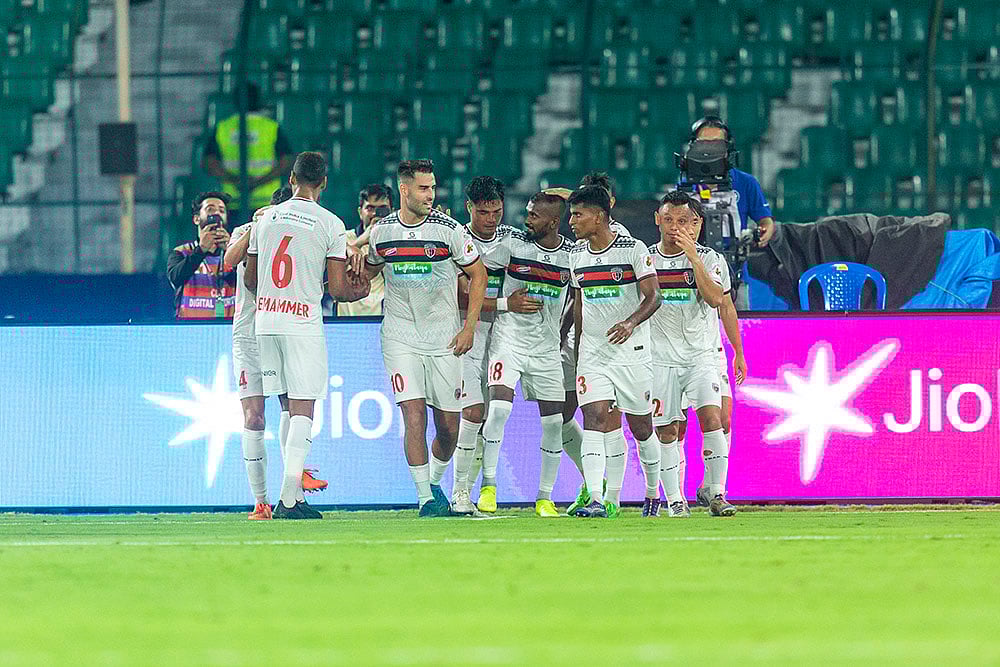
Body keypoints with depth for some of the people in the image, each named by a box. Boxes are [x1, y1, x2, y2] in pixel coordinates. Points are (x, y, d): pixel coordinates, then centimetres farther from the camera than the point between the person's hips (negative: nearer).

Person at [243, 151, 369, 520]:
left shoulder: (266, 219, 8)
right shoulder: (331, 224, -4)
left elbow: (249, 279, 17)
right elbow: (337, 288, -5)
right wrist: (358, 292, 18)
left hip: (266, 321, 4)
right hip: (304, 322, -4)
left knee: (289, 408, 14)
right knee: (302, 411, -4)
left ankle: (294, 495, 15)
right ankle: (288, 499, -13)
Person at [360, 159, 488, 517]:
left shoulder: (449, 229, -5)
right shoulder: (382, 231, 2)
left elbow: (478, 274, 3)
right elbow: (368, 272, 22)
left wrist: (469, 327, -4)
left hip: (444, 339, 0)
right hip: (400, 337, 0)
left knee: (449, 424, 2)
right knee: (413, 414, -14)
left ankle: (434, 482, 28)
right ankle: (425, 497, -9)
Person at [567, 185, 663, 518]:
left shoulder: (633, 250, -8)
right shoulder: (577, 255, 8)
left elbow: (652, 297, -10)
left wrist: (631, 322, -28)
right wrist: (578, 344, 20)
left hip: (630, 350, -3)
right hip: (592, 351, 3)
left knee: (641, 426, 6)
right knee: (594, 419, -13)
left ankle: (653, 492, 27)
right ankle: (596, 500, -23)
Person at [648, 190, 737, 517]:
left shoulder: (709, 259, 0)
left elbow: (716, 298, -17)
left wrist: (692, 256, -20)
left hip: (702, 354, -2)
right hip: (660, 357, 2)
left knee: (712, 418, -17)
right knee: (666, 431, -1)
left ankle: (717, 496, -13)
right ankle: (675, 500, 7)